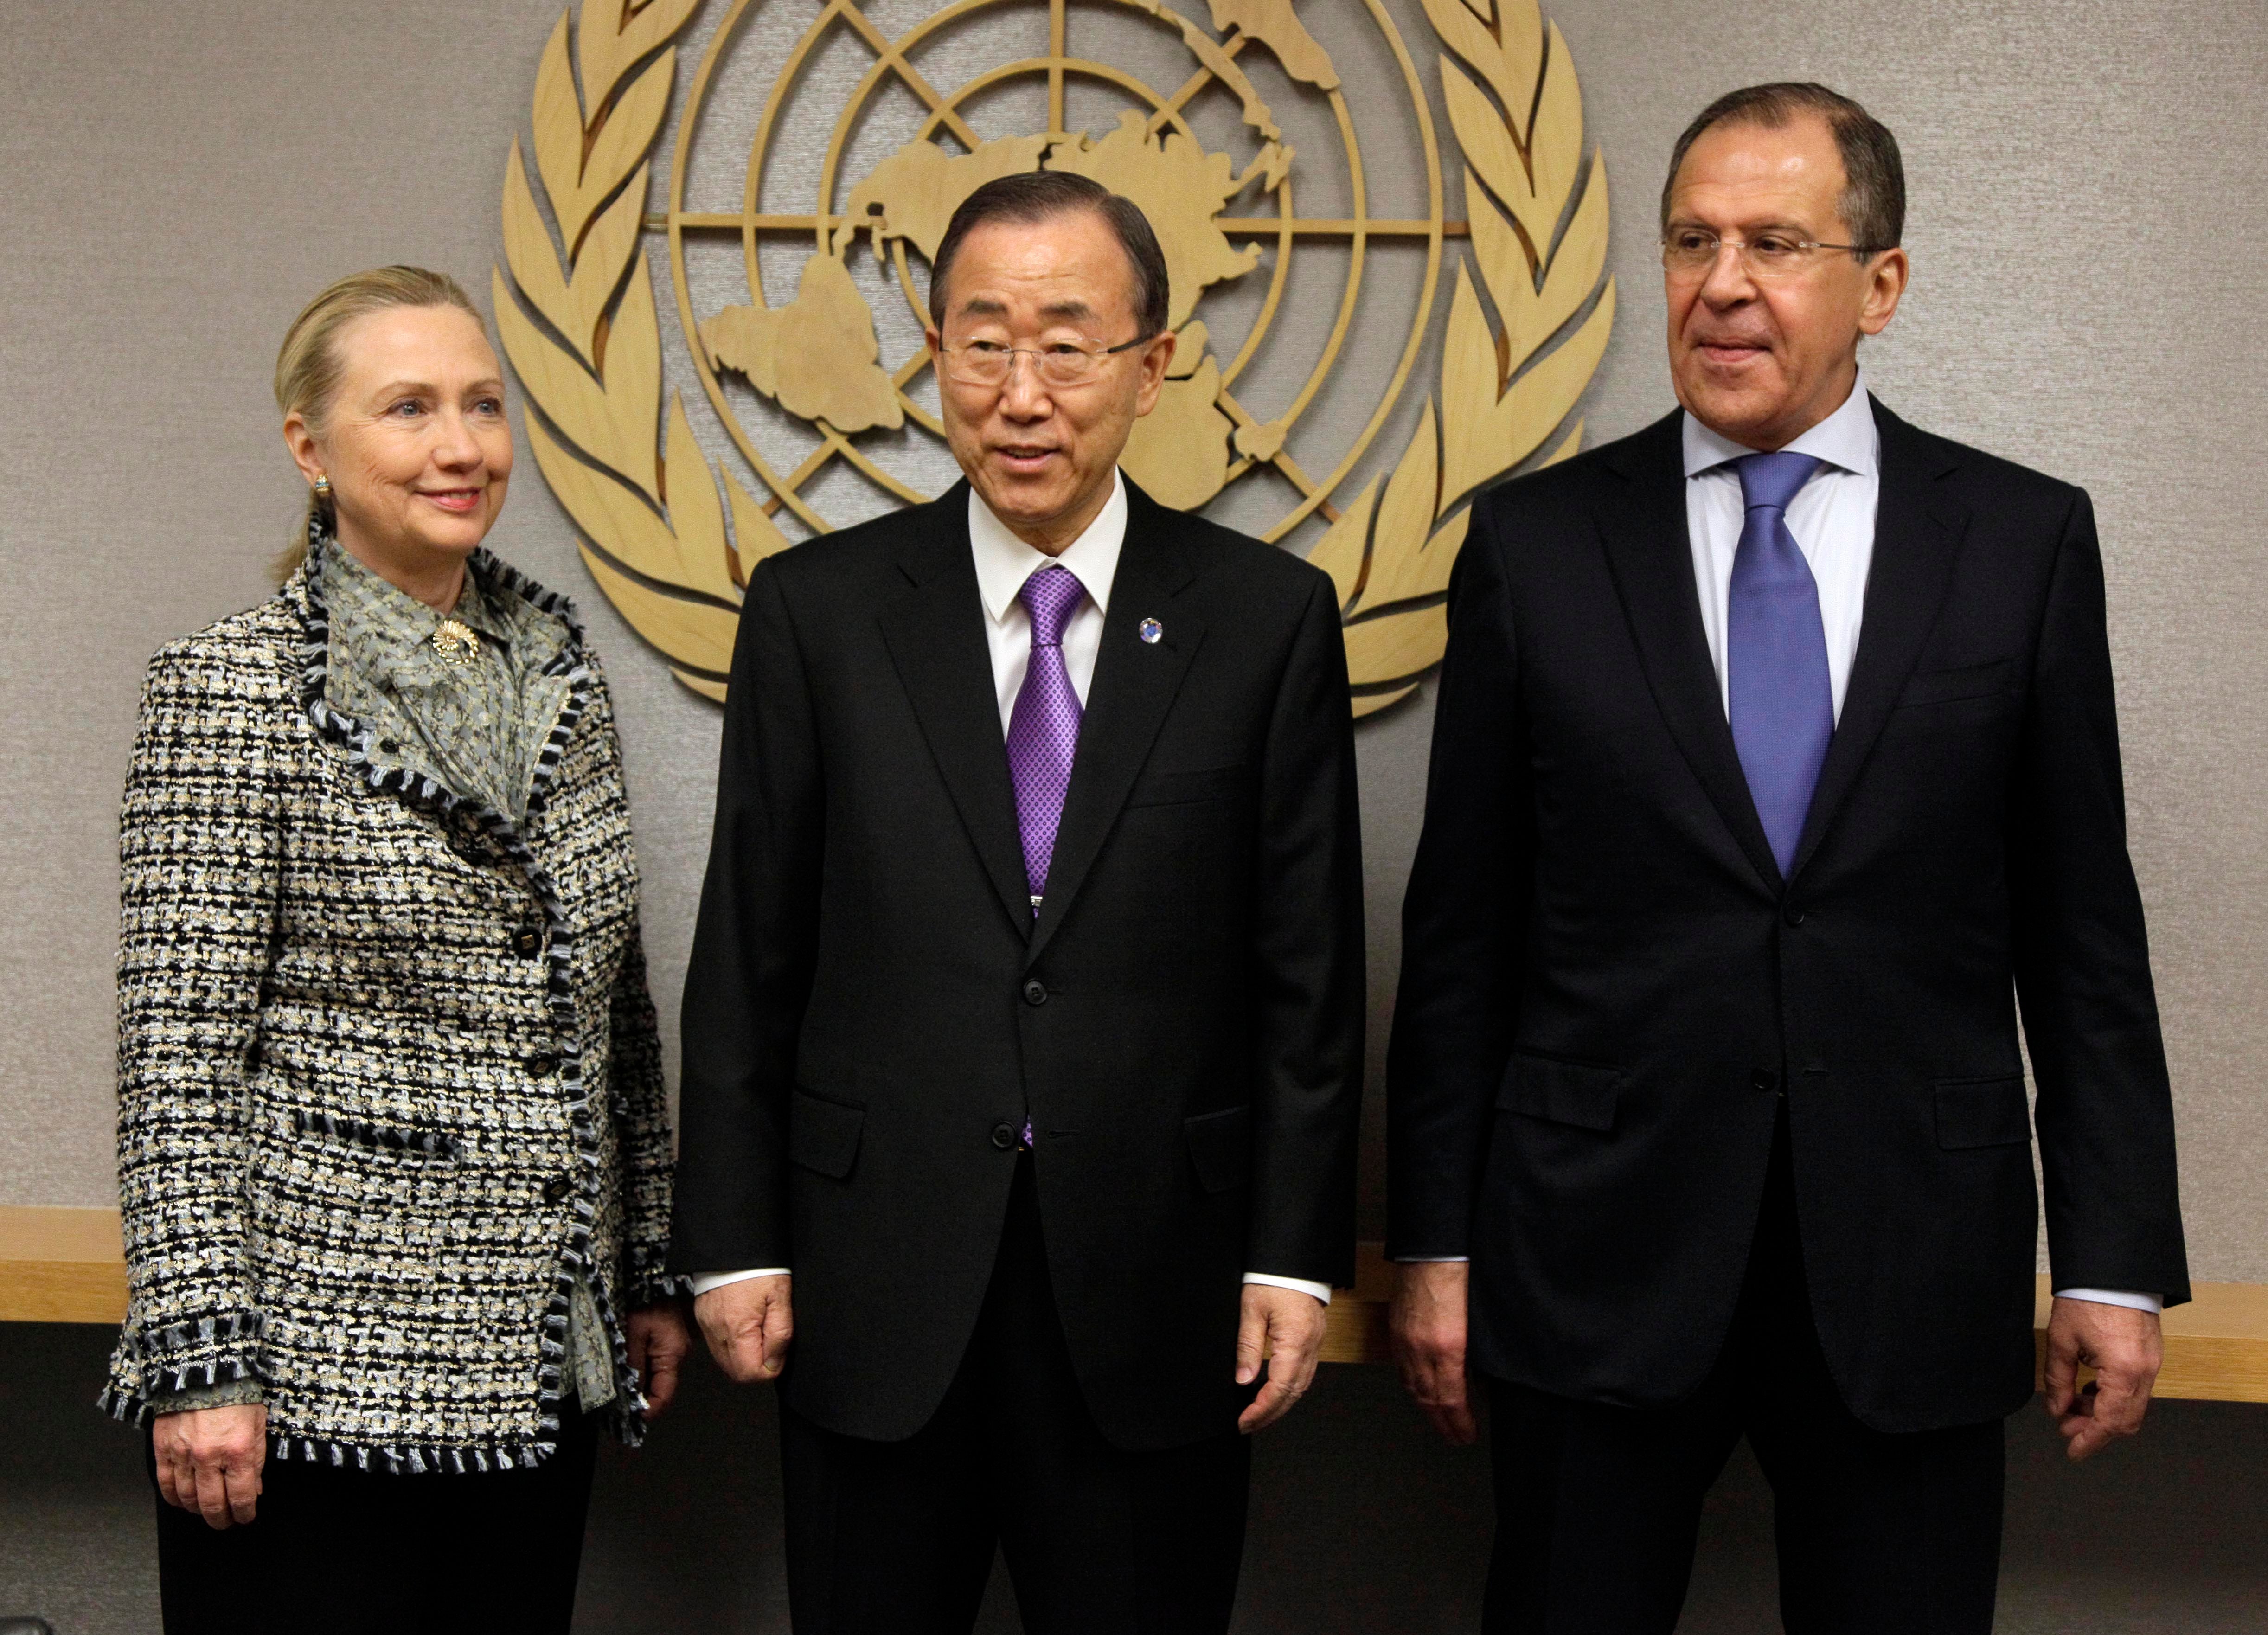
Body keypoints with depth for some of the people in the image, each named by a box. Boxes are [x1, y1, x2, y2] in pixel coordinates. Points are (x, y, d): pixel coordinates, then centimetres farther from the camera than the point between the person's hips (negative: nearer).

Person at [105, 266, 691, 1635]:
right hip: (320, 1358, -5)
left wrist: (651, 1269, 14)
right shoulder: (236, 688, -8)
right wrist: (199, 1359, -14)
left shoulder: (561, 668, 9)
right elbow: (180, 1057, -11)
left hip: (543, 1359, 6)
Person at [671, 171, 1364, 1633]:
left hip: (1156, 1293, 0)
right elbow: (749, 952, 3)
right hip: (878, 1292, 1)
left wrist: (1297, 1254, -2)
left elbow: (1310, 966, 1)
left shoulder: (1270, 618, 0)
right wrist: (735, 1240, 1)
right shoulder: (817, 610, 1)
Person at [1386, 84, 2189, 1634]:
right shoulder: (1535, 543, 1)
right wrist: (1436, 1242, 2)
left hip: (1913, 1263, 1)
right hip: (1597, 1258, 0)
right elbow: (1461, 928, 3)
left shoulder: (2025, 538, 2)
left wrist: (2115, 1259, 1)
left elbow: (2082, 926, 4)